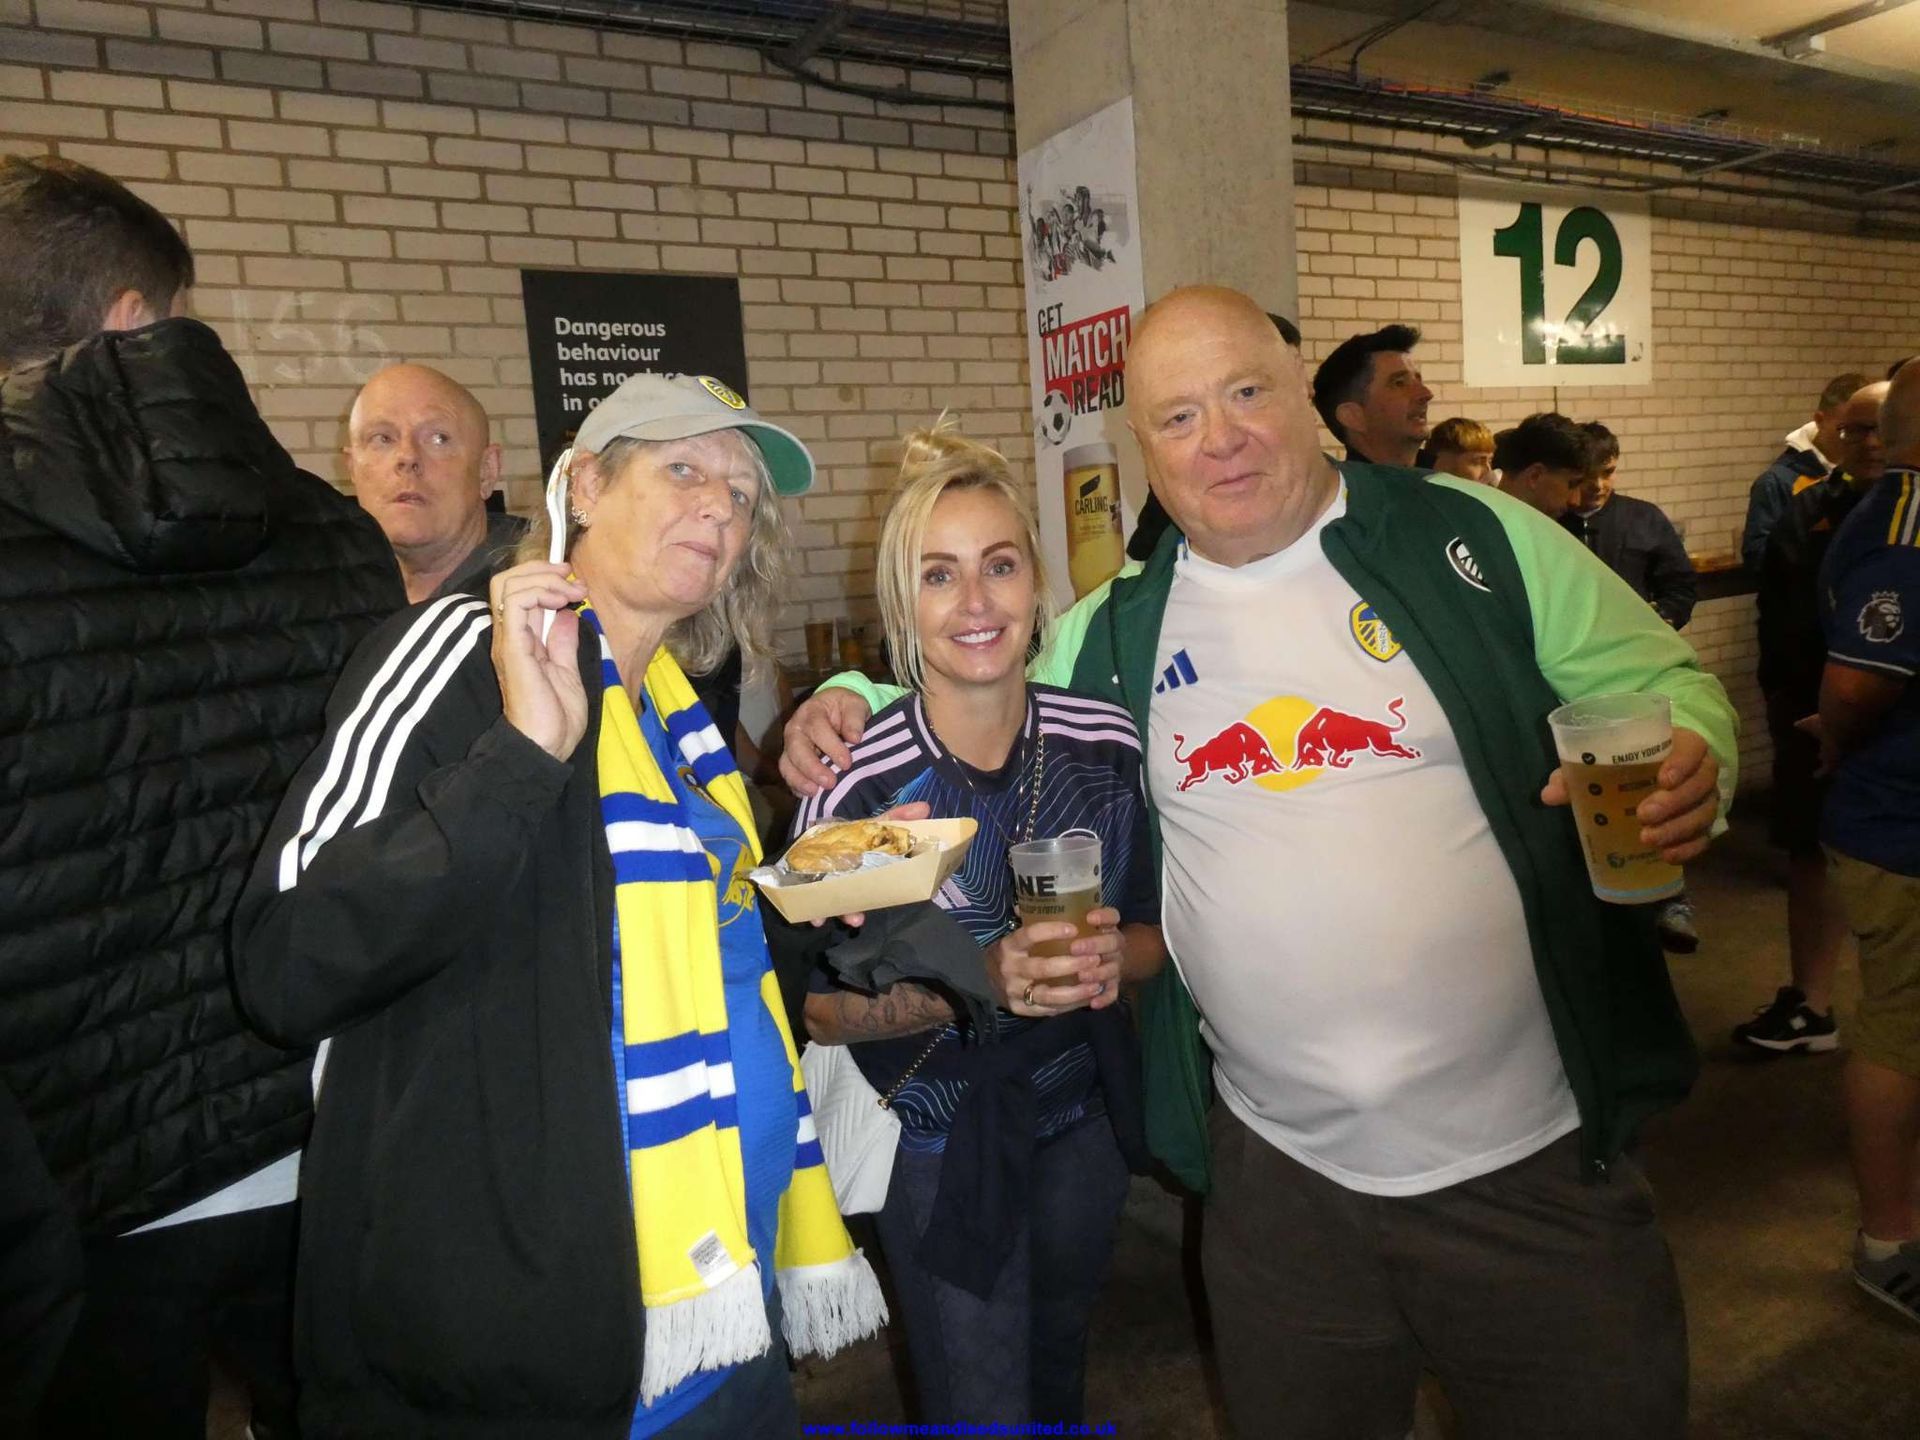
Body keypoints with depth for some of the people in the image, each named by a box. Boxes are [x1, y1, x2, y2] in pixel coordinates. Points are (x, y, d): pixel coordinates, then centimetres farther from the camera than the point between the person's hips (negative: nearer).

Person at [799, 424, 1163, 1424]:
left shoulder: (1107, 741, -13)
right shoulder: (855, 778, -23)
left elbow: (1156, 930, 0)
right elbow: (818, 1006, -15)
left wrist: (1115, 957, -23)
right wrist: (979, 985, -29)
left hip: (1083, 1115, 4)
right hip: (936, 1143, -4)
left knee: (1060, 1379, 29)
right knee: (981, 1409, 13)